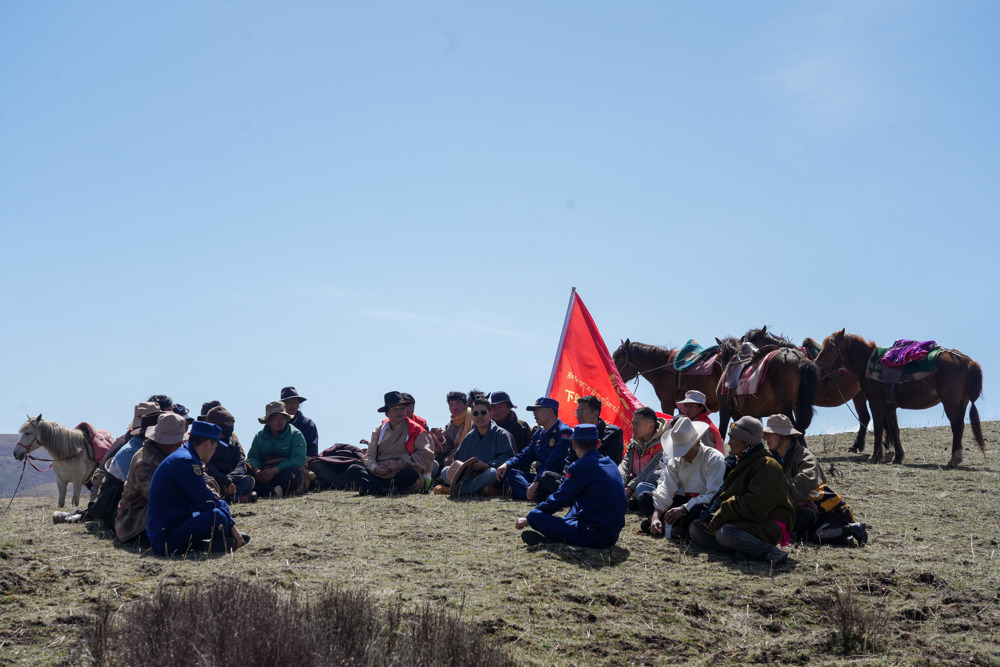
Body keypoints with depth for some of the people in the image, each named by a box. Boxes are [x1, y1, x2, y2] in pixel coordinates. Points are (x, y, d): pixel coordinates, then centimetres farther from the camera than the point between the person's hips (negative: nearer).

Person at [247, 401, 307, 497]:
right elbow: (252, 457, 6)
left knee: (293, 472, -36)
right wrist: (257, 470, -19)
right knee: (248, 472, -26)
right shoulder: (260, 435, 12)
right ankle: (273, 492, -47)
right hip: (266, 472, 3)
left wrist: (274, 471, -23)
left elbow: (298, 459, -13)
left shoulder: (295, 434, -1)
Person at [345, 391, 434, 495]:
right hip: (379, 475, 4)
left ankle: (370, 489, -28)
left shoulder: (415, 430, 5)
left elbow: (427, 456, -6)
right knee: (352, 470, -18)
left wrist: (399, 463, -13)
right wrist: (375, 468, -12)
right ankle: (385, 490, -34)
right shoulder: (379, 431, 16)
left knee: (411, 473, -38)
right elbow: (369, 456, 12)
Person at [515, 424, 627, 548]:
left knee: (534, 515, -10)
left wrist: (528, 519, 11)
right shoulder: (611, 463, 14)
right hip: (614, 534, 8)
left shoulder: (580, 466, -10)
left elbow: (559, 499, -2)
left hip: (595, 537, -8)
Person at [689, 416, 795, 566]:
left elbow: (754, 506, -20)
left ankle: (770, 552, -27)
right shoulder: (741, 463, 20)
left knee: (725, 534, -35)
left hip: (767, 525, -10)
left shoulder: (767, 466, -11)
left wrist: (719, 518, -15)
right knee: (696, 529, -5)